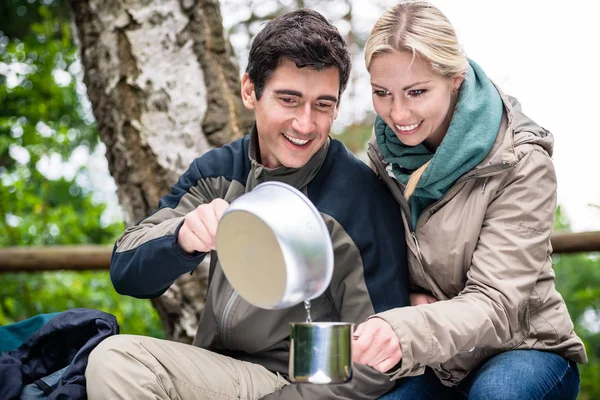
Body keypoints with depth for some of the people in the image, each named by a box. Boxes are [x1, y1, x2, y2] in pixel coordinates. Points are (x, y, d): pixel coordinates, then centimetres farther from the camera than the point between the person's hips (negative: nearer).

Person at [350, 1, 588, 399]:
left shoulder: (521, 165, -18)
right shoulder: (384, 151, -2)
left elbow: (494, 304, -25)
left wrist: (404, 332, -45)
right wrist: (407, 295, -14)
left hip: (522, 352, -3)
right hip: (435, 362, 3)